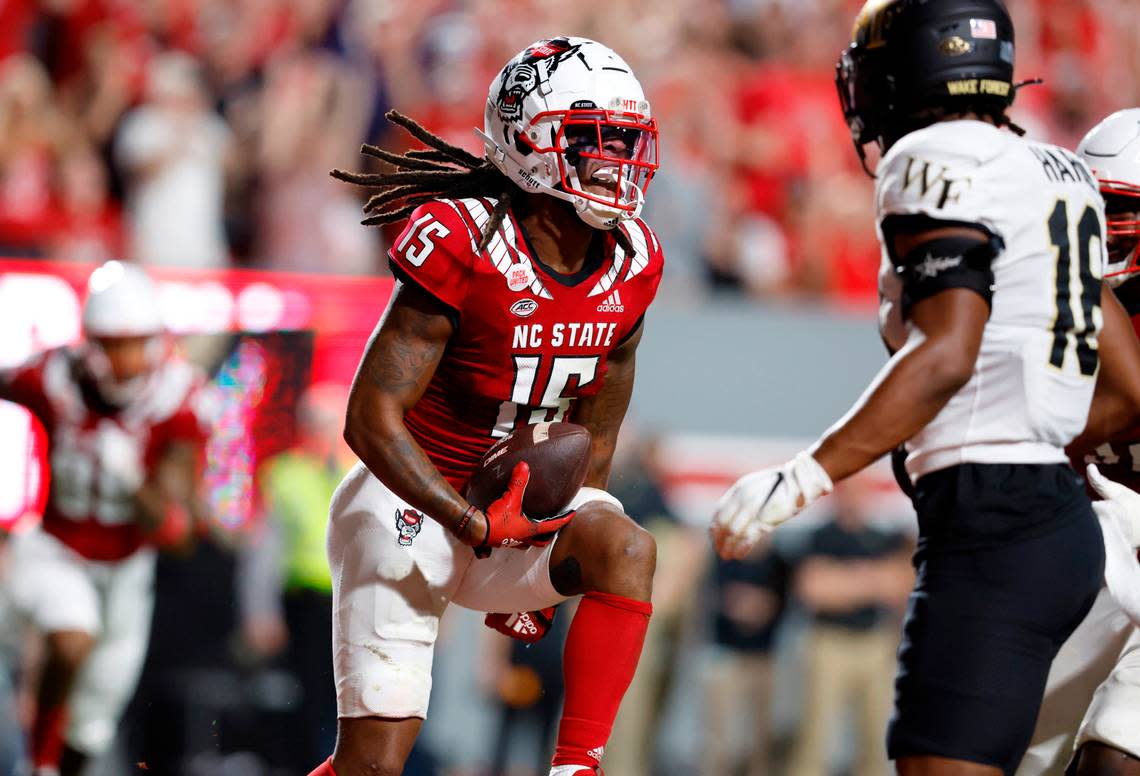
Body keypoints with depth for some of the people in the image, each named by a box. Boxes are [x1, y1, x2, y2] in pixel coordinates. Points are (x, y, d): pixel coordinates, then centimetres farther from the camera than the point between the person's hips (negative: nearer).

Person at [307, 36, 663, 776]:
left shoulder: (632, 265, -3)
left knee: (628, 550, -26)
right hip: (411, 502, -5)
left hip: (519, 509, 5)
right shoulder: (461, 243, -22)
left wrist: (545, 573, 11)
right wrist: (478, 525, -27)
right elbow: (372, 418, -21)